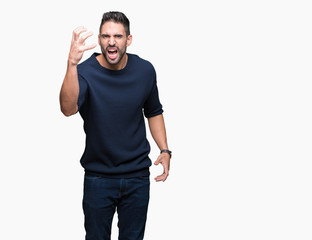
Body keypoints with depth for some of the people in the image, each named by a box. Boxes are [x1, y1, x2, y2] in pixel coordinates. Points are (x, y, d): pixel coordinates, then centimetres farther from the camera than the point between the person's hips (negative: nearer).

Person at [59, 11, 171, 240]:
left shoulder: (145, 70, -4)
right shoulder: (86, 71, -16)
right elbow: (68, 108, -37)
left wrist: (165, 150, 2)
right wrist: (72, 63, -50)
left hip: (138, 177, 3)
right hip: (98, 176, -2)